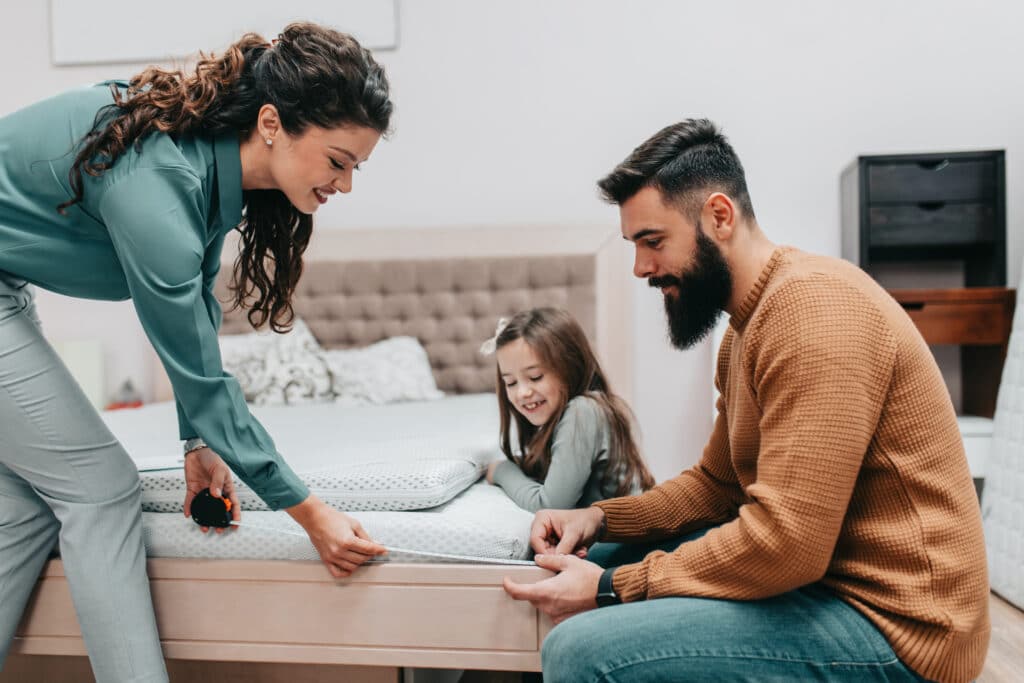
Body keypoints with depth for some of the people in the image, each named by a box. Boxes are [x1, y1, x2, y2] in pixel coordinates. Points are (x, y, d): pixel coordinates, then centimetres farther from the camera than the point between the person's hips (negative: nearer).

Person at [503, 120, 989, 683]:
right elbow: (717, 483, 16)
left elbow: (788, 542, -26)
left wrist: (611, 588, -17)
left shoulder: (812, 305, -21)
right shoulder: (746, 324, 12)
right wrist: (600, 519, 1)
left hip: (894, 619, -10)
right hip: (818, 568, 10)